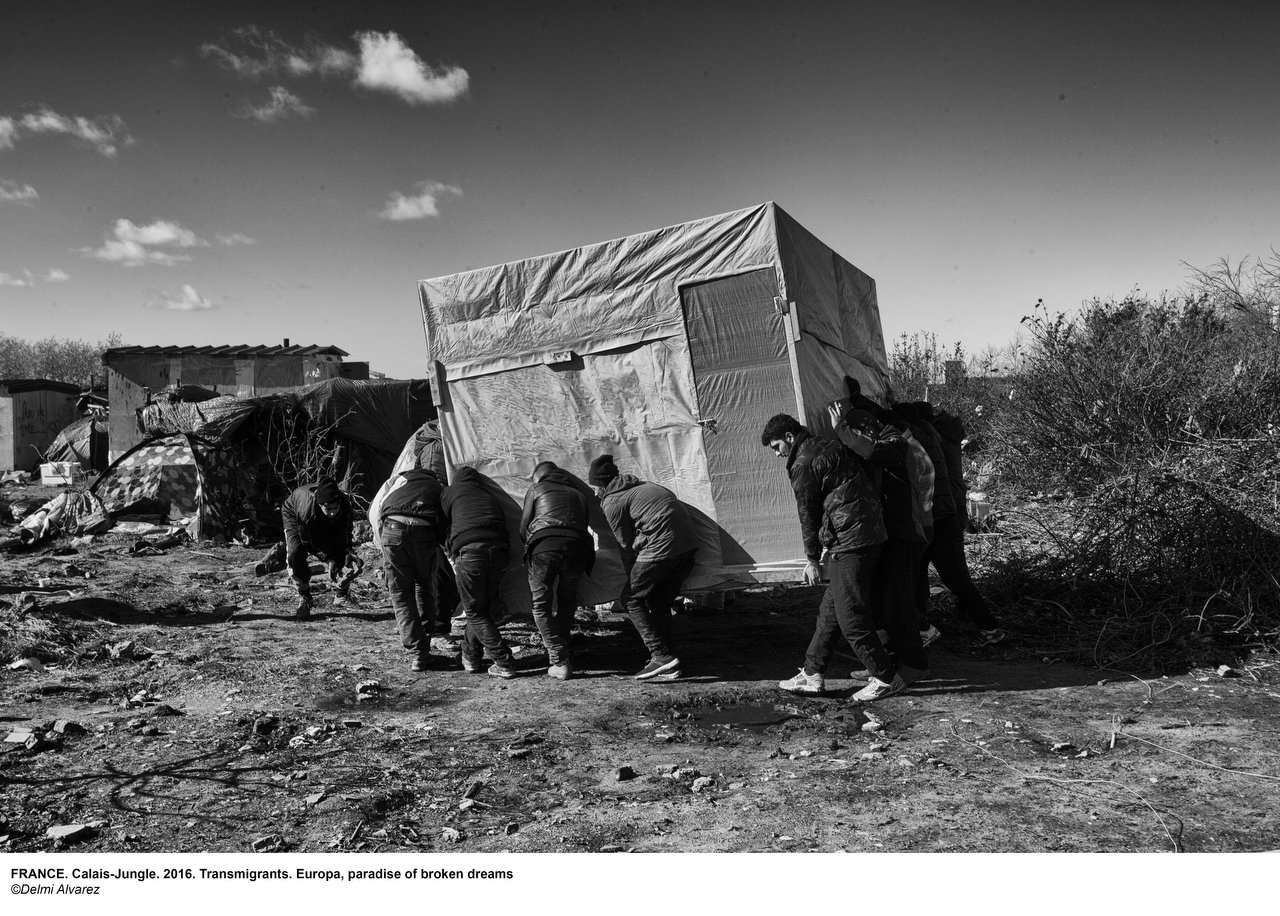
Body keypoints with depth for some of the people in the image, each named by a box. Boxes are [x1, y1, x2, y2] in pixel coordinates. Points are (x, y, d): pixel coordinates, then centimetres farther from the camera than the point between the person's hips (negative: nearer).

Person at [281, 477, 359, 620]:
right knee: (295, 554, -27)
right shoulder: (307, 510, -45)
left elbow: (344, 534, -19)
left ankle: (342, 593, 15)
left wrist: (347, 553, -35)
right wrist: (329, 559, -36)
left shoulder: (345, 505, -36)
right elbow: (309, 541, -30)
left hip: (327, 525, 3)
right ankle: (304, 600, -10)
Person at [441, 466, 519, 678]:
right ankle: (471, 657, 29)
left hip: (469, 551, -5)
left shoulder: (450, 492, 19)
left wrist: (453, 556, 28)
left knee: (475, 612, 4)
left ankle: (505, 664, 0)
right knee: (484, 608, 20)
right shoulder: (491, 496, 31)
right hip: (498, 552, 5)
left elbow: (445, 528, 17)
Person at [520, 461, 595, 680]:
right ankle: (562, 658, 19)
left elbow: (524, 528, 20)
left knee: (541, 604, 3)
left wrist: (531, 548, 37)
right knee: (567, 604, 19)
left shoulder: (536, 489, 23)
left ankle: (559, 661, -7)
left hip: (544, 546, -3)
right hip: (576, 547, 4)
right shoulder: (577, 494, 34)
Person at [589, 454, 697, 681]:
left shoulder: (612, 502, 1)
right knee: (660, 602, 20)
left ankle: (661, 656, -4)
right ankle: (667, 659, 20)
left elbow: (627, 546, 2)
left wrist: (632, 578, 17)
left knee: (632, 599, 6)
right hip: (689, 544, 8)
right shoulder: (642, 485, 24)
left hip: (661, 548, -8)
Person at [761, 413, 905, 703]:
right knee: (829, 610, 14)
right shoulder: (833, 446, 18)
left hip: (849, 542, -10)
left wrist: (812, 560, 6)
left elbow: (809, 515, -5)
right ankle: (812, 675, 21)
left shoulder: (803, 464, -8)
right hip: (872, 534, 10)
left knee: (851, 617, -2)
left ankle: (887, 679, 5)